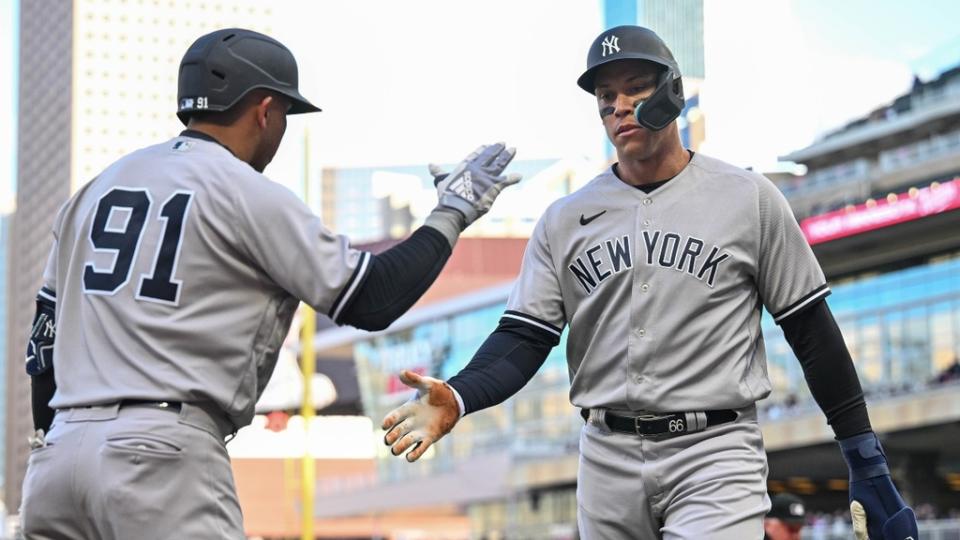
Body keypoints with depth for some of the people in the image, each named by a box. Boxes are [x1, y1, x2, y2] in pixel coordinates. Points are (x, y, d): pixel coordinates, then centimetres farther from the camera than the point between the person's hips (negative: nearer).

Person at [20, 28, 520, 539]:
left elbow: (45, 338, 19)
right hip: (159, 455, -7)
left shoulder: (94, 189, 18)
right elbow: (372, 300, -1)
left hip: (57, 452, 7)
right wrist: (452, 213, 12)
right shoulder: (252, 196, -1)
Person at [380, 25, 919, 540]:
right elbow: (524, 337, 3)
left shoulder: (748, 198, 2)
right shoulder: (565, 219, 9)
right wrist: (458, 397, -18)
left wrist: (865, 457, 2)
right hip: (607, 461, 4)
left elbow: (810, 327, 4)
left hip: (714, 453, -3)